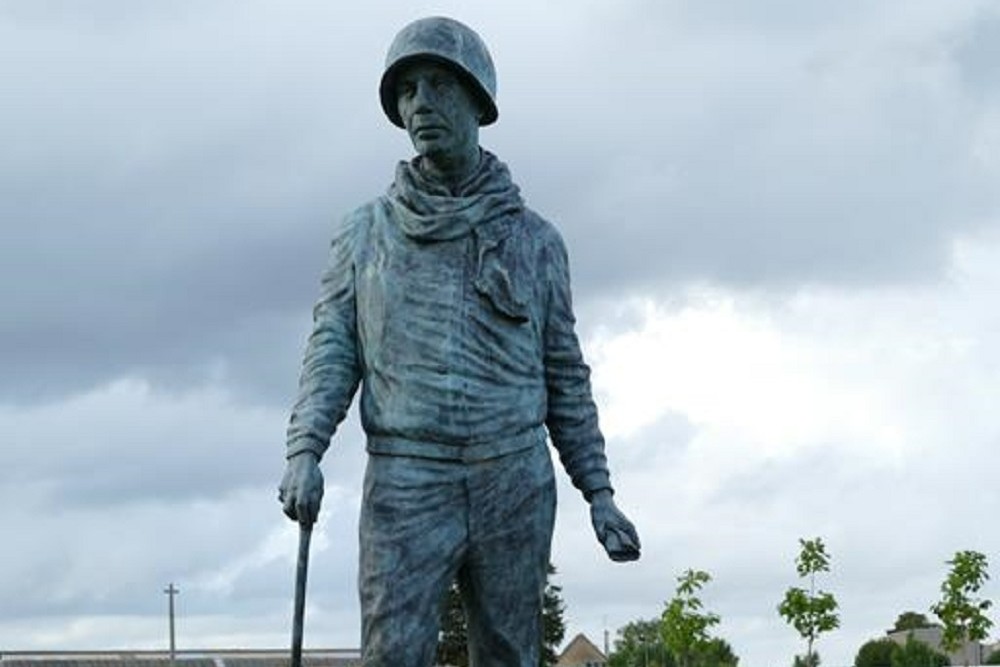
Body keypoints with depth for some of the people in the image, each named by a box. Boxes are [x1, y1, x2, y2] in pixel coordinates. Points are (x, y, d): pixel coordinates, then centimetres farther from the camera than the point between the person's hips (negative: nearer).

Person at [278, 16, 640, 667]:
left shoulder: (533, 238, 9)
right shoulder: (365, 234, 9)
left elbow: (565, 375, 12)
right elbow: (333, 352, 4)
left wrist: (599, 493, 6)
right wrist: (305, 451, -13)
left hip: (514, 488, 1)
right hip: (405, 489, -1)